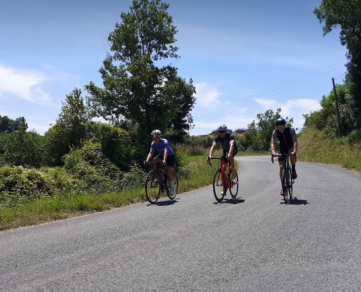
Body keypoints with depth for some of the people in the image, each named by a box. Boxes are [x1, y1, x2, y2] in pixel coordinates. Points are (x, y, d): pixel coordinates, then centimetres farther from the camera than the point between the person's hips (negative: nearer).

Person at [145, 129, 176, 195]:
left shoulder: (164, 142, -30)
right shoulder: (153, 143, -15)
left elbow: (165, 151, -44)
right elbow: (151, 153, -23)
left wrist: (164, 160, -60)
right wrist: (147, 160, -41)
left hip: (170, 156, -5)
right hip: (161, 155, 5)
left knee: (168, 172, -18)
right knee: (154, 160, -26)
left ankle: (172, 187, 2)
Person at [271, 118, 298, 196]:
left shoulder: (291, 130, -24)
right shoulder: (275, 132, -18)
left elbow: (295, 141, -32)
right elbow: (272, 143, -26)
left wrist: (294, 151, -49)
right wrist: (273, 152, -46)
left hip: (291, 147, -2)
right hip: (282, 149, 2)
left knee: (291, 154, -39)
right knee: (281, 167, -10)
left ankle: (293, 170, -15)